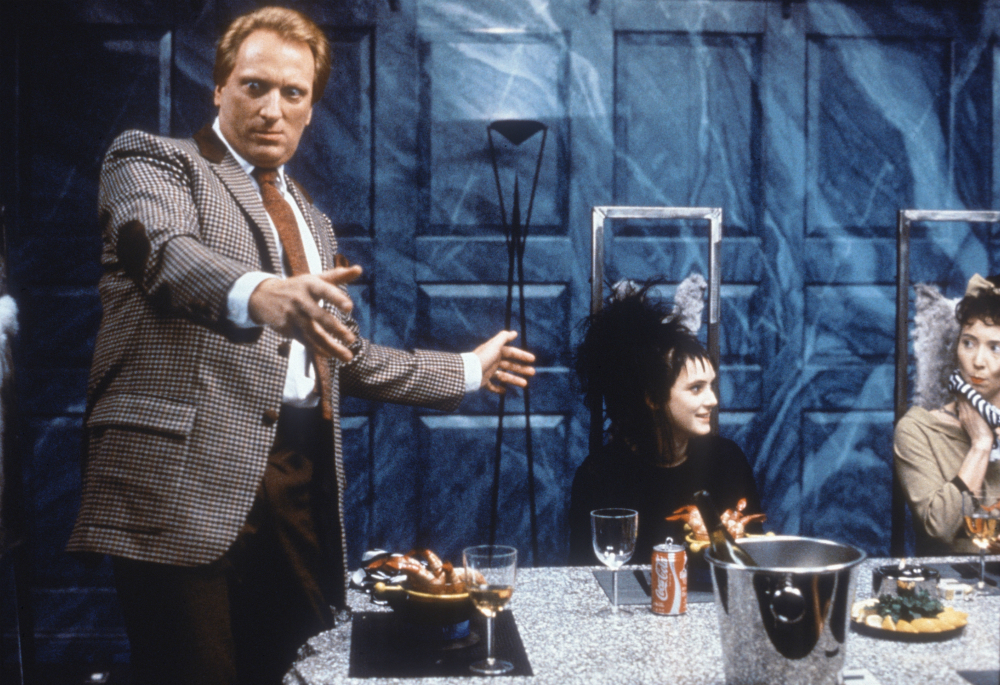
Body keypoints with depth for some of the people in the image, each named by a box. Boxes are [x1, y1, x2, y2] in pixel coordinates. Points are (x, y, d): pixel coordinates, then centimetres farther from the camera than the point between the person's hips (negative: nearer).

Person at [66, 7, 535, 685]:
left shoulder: (313, 221, 27)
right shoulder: (154, 159, 6)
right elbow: (164, 249, -17)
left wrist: (467, 371, 35)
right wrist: (255, 292, -38)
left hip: (304, 478, 6)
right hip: (192, 475, -6)